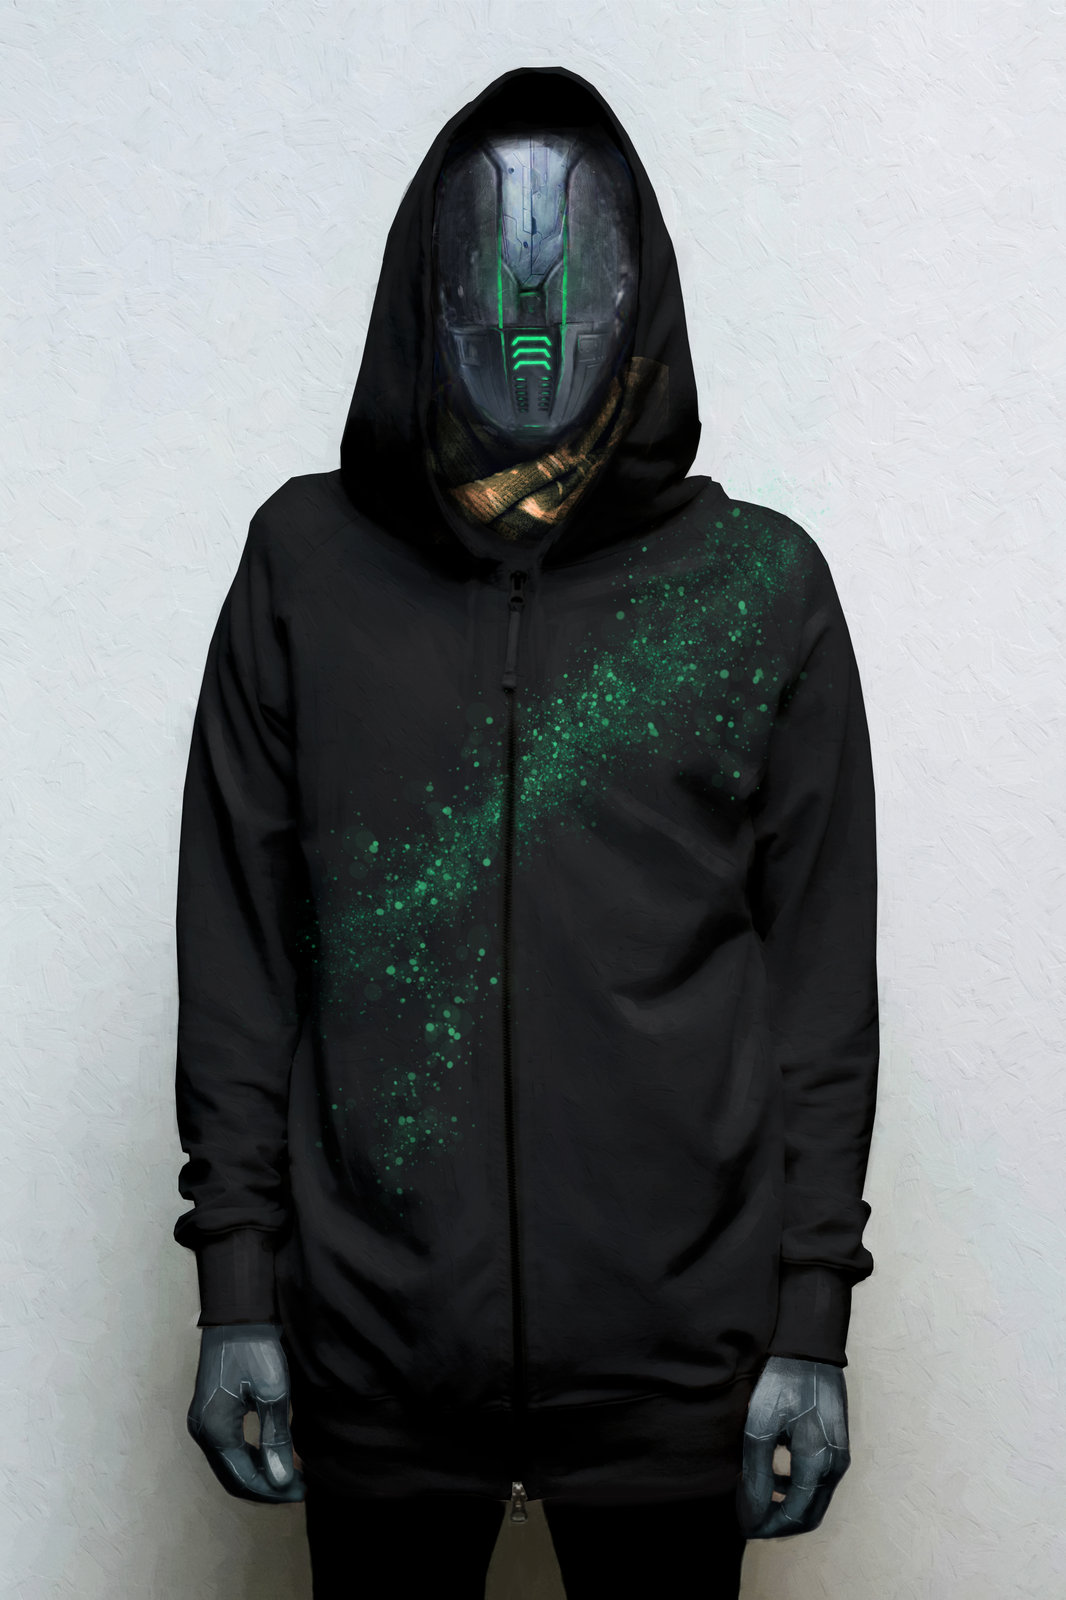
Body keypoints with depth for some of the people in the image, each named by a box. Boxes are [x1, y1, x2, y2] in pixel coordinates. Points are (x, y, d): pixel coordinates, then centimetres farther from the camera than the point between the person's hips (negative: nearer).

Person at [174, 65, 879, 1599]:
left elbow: (823, 977, 1)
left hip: (676, 1356, 0)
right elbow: (238, 942, 2)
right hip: (374, 1348, 1)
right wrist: (235, 1278, 0)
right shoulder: (307, 563, -1)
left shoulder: (761, 584, -2)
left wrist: (813, 1312, -1)